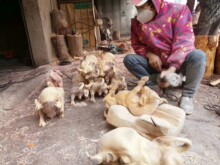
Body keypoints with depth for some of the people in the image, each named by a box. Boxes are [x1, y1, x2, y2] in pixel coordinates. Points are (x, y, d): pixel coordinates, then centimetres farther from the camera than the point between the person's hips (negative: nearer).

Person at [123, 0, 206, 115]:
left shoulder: (178, 10, -14)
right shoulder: (136, 22, -3)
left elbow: (184, 42, -23)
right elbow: (136, 44, 6)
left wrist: (171, 70, -35)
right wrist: (149, 54, -16)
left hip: (178, 63, -2)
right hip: (156, 63, 3)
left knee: (198, 56, -33)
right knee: (129, 59, -17)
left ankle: (187, 96, -14)